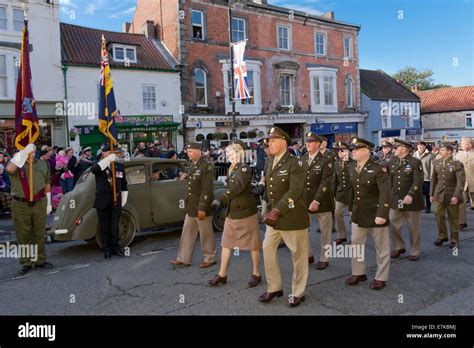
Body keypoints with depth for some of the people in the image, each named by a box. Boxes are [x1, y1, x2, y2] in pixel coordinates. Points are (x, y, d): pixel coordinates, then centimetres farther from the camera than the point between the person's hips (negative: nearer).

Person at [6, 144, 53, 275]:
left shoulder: (42, 164, 9)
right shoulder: (16, 162, 1)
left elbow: (47, 184, 14)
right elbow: (9, 169, -24)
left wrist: (48, 202, 11)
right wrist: (24, 152, -25)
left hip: (39, 204, 2)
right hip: (20, 205, -2)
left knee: (39, 234, 10)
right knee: (23, 235, 6)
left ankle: (40, 260, 22)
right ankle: (26, 263, 17)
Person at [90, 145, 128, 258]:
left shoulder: (120, 166, 8)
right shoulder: (99, 165, 2)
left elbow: (124, 185, 14)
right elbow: (93, 169, -25)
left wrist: (123, 200, 11)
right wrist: (108, 159, -33)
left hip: (116, 202, 1)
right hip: (102, 202, -1)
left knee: (115, 226, 6)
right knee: (104, 227, 7)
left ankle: (115, 247, 20)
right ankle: (106, 249, 19)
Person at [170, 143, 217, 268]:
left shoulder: (206, 167, -16)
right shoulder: (193, 166, 10)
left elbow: (207, 190, -21)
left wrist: (202, 208, -23)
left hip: (202, 207, -9)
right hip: (191, 207, 9)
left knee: (206, 234, 6)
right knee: (187, 233, 13)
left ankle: (209, 258, 21)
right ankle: (183, 259, 23)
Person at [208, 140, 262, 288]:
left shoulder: (244, 168, -15)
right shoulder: (232, 168, 11)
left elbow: (237, 187, -29)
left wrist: (221, 200, -34)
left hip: (246, 211, -9)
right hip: (232, 211, 9)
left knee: (252, 243, 5)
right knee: (226, 242, 9)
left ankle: (256, 274, 19)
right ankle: (222, 274, 19)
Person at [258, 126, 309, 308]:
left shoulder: (295, 163, -15)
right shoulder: (269, 162, 7)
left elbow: (295, 191, -24)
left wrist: (277, 211, -28)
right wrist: (269, 209, 8)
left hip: (292, 216, -7)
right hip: (274, 214, 7)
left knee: (298, 254, 6)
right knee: (267, 250, 9)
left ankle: (298, 292, 23)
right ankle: (274, 288, 26)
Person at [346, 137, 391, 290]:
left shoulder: (378, 169, -17)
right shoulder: (353, 169, 5)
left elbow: (385, 193, -23)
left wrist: (382, 214, -28)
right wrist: (351, 208, 14)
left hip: (375, 215, -7)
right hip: (358, 214, 7)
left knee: (381, 247, 9)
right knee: (356, 244, 14)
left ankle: (381, 278, 22)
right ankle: (358, 273, 30)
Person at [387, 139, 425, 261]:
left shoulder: (415, 162, -10)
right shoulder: (392, 162, 8)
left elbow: (418, 182, -19)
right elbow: (390, 180, 12)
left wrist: (410, 195, -29)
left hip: (412, 200, -5)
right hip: (395, 200, 5)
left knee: (414, 227, 7)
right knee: (393, 224, 6)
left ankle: (415, 251, 23)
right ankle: (398, 247, 26)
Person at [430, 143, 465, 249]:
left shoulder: (457, 164, -10)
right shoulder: (436, 163, 4)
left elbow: (461, 181, -13)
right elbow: (433, 179, 9)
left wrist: (456, 196, -20)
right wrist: (431, 194, 8)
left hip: (452, 195, -3)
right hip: (439, 194, 4)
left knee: (453, 218, 7)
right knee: (439, 215, 5)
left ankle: (454, 240, 21)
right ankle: (442, 236, 25)